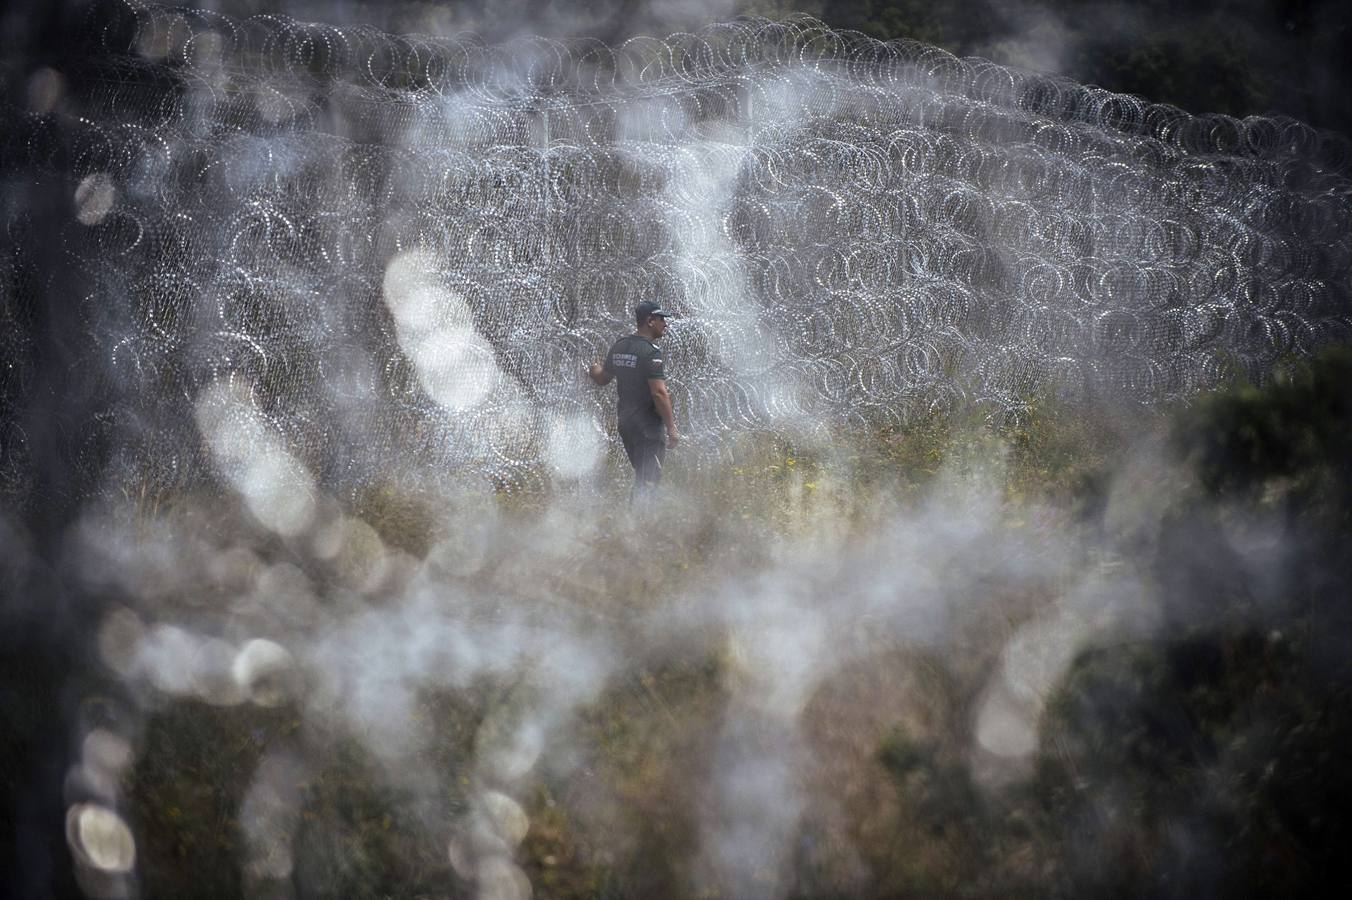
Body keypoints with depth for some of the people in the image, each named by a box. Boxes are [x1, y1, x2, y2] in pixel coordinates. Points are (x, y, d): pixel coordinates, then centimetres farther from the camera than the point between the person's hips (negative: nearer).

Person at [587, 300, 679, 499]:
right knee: (649, 479, -8)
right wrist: (672, 429, -21)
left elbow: (603, 380, 22)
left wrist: (594, 370, 46)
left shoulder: (619, 346, 8)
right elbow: (659, 393, -23)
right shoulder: (650, 352, -16)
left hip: (625, 421, 8)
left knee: (642, 477, 20)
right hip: (647, 427, -8)